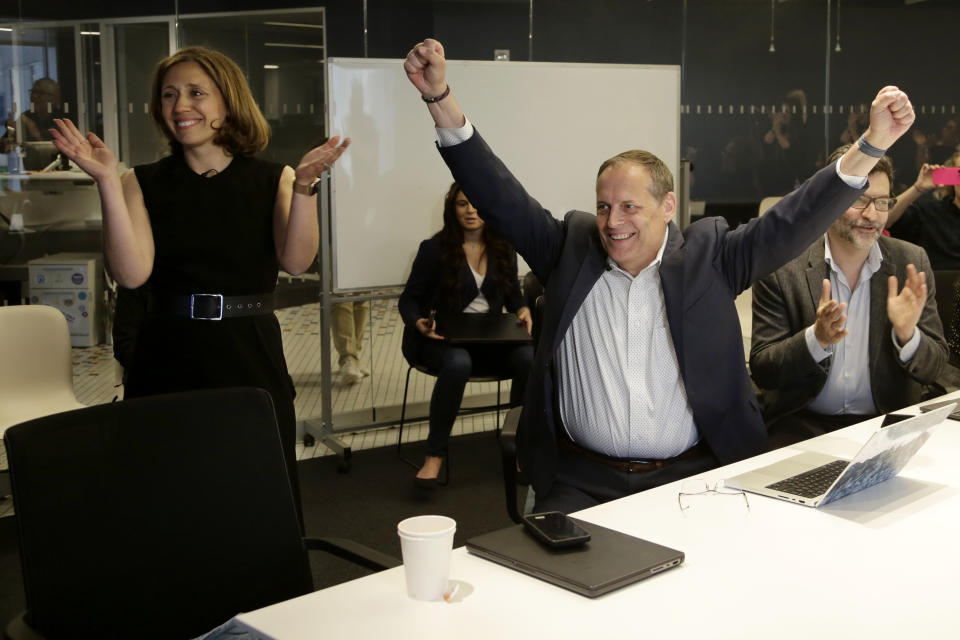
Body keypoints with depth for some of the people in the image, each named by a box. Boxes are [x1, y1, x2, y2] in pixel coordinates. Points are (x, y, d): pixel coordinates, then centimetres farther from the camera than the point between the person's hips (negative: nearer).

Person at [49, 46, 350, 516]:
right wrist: (107, 182, -14)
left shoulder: (273, 179, 5)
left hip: (251, 359, 0)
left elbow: (295, 261, -10)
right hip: (166, 361, 1)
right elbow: (131, 273, -9)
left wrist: (304, 186, -22)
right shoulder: (143, 183, 5)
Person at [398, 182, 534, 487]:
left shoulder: (502, 249, 8)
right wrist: (419, 323, -21)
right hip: (441, 337, -3)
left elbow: (513, 293, 20)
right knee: (458, 364, -39)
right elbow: (409, 299, 1)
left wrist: (522, 310, -3)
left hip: (490, 339, 4)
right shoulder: (434, 249, -4)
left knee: (528, 358, -27)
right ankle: (434, 456, -26)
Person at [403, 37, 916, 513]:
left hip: (694, 474, 1)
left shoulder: (707, 255, 5)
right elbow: (499, 197, 3)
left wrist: (871, 145, -11)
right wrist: (439, 96, -4)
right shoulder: (571, 249, 7)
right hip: (583, 479, 0)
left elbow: (792, 222, -1)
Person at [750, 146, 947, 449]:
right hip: (802, 423, -3)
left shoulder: (912, 263, 2)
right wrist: (817, 338, -25)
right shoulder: (781, 265, -7)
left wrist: (907, 334, -18)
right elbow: (762, 371, -8)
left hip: (887, 423, 3)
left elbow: (932, 370, 3)